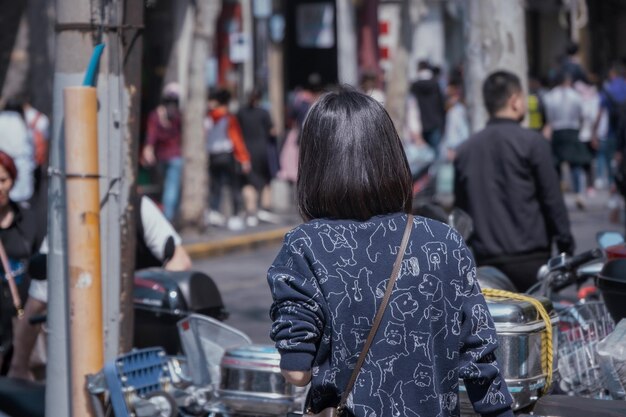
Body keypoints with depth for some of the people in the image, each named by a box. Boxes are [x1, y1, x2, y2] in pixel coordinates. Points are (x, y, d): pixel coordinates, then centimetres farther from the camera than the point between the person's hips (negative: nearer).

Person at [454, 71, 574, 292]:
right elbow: (552, 200, -5)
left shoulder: (464, 150, 10)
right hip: (530, 261, -5)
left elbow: (460, 207, 14)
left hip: (485, 262, 5)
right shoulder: (532, 142, -5)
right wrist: (566, 248, 3)